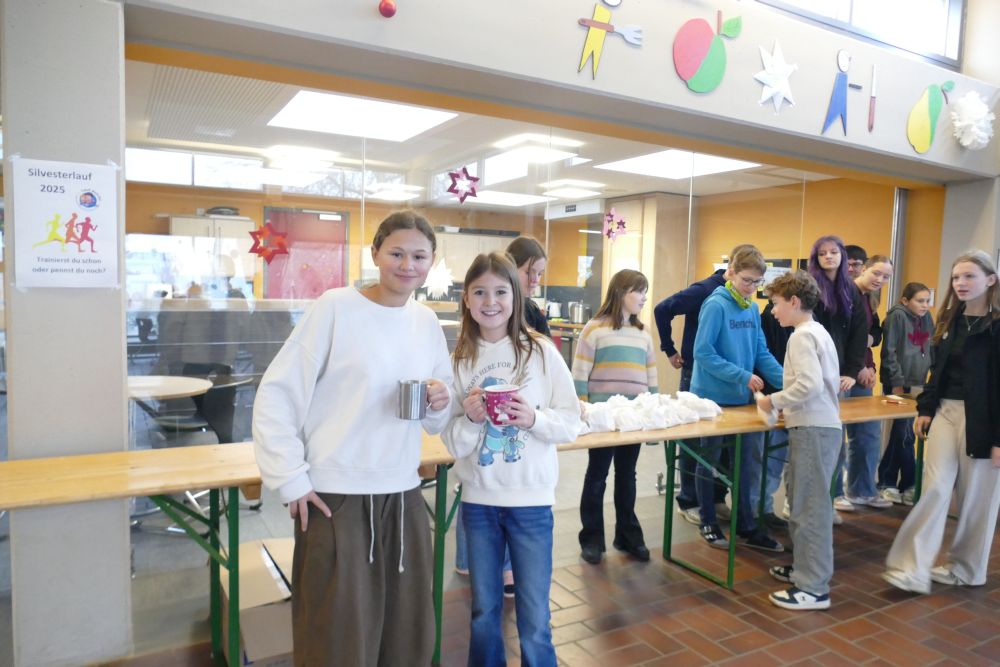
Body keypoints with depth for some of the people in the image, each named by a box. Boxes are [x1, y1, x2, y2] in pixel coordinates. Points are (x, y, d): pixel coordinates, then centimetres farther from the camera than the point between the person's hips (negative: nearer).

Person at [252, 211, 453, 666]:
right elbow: (277, 395, -9)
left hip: (403, 497, 5)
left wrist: (439, 406, -8)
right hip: (335, 498, -5)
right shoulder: (336, 307, -9)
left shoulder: (427, 321, 6)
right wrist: (290, 480, -11)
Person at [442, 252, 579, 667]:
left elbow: (572, 424, -4)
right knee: (484, 612, 19)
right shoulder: (458, 360, -3)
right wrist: (471, 419, -21)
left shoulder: (541, 352, -7)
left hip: (531, 500, -2)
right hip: (478, 500, 2)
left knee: (534, 619, 9)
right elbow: (453, 444, -1)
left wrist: (534, 418, -22)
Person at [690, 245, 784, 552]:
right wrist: (742, 376, -21)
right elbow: (703, 353, -18)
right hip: (713, 397, -6)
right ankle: (709, 524, 23)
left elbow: (762, 353, 7)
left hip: (742, 398, 7)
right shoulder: (716, 305, -15)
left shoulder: (753, 309, 5)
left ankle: (746, 526, 26)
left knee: (743, 461, 14)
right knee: (710, 460, 9)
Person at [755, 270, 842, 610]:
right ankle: (805, 567, 29)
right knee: (804, 502, 18)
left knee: (809, 506, -5)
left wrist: (774, 400, -12)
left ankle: (813, 588, 2)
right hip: (821, 425, 10)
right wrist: (786, 403, 14)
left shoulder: (802, 336, -13)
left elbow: (810, 384, -23)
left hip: (812, 429, -10)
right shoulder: (818, 332, 17)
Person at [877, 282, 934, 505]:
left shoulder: (926, 318, 10)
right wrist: (897, 383, -13)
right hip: (897, 385, -6)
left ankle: (887, 483, 16)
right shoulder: (897, 316, -9)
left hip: (917, 385, 6)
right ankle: (908, 486, 8)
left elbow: (931, 349, 15)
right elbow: (889, 352, -12)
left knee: (900, 433, 8)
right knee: (905, 435, -3)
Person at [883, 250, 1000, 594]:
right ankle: (913, 568, -1)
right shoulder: (949, 320, 9)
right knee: (935, 489, -1)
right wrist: (925, 409, 9)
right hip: (945, 412, 5)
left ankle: (966, 568, 26)